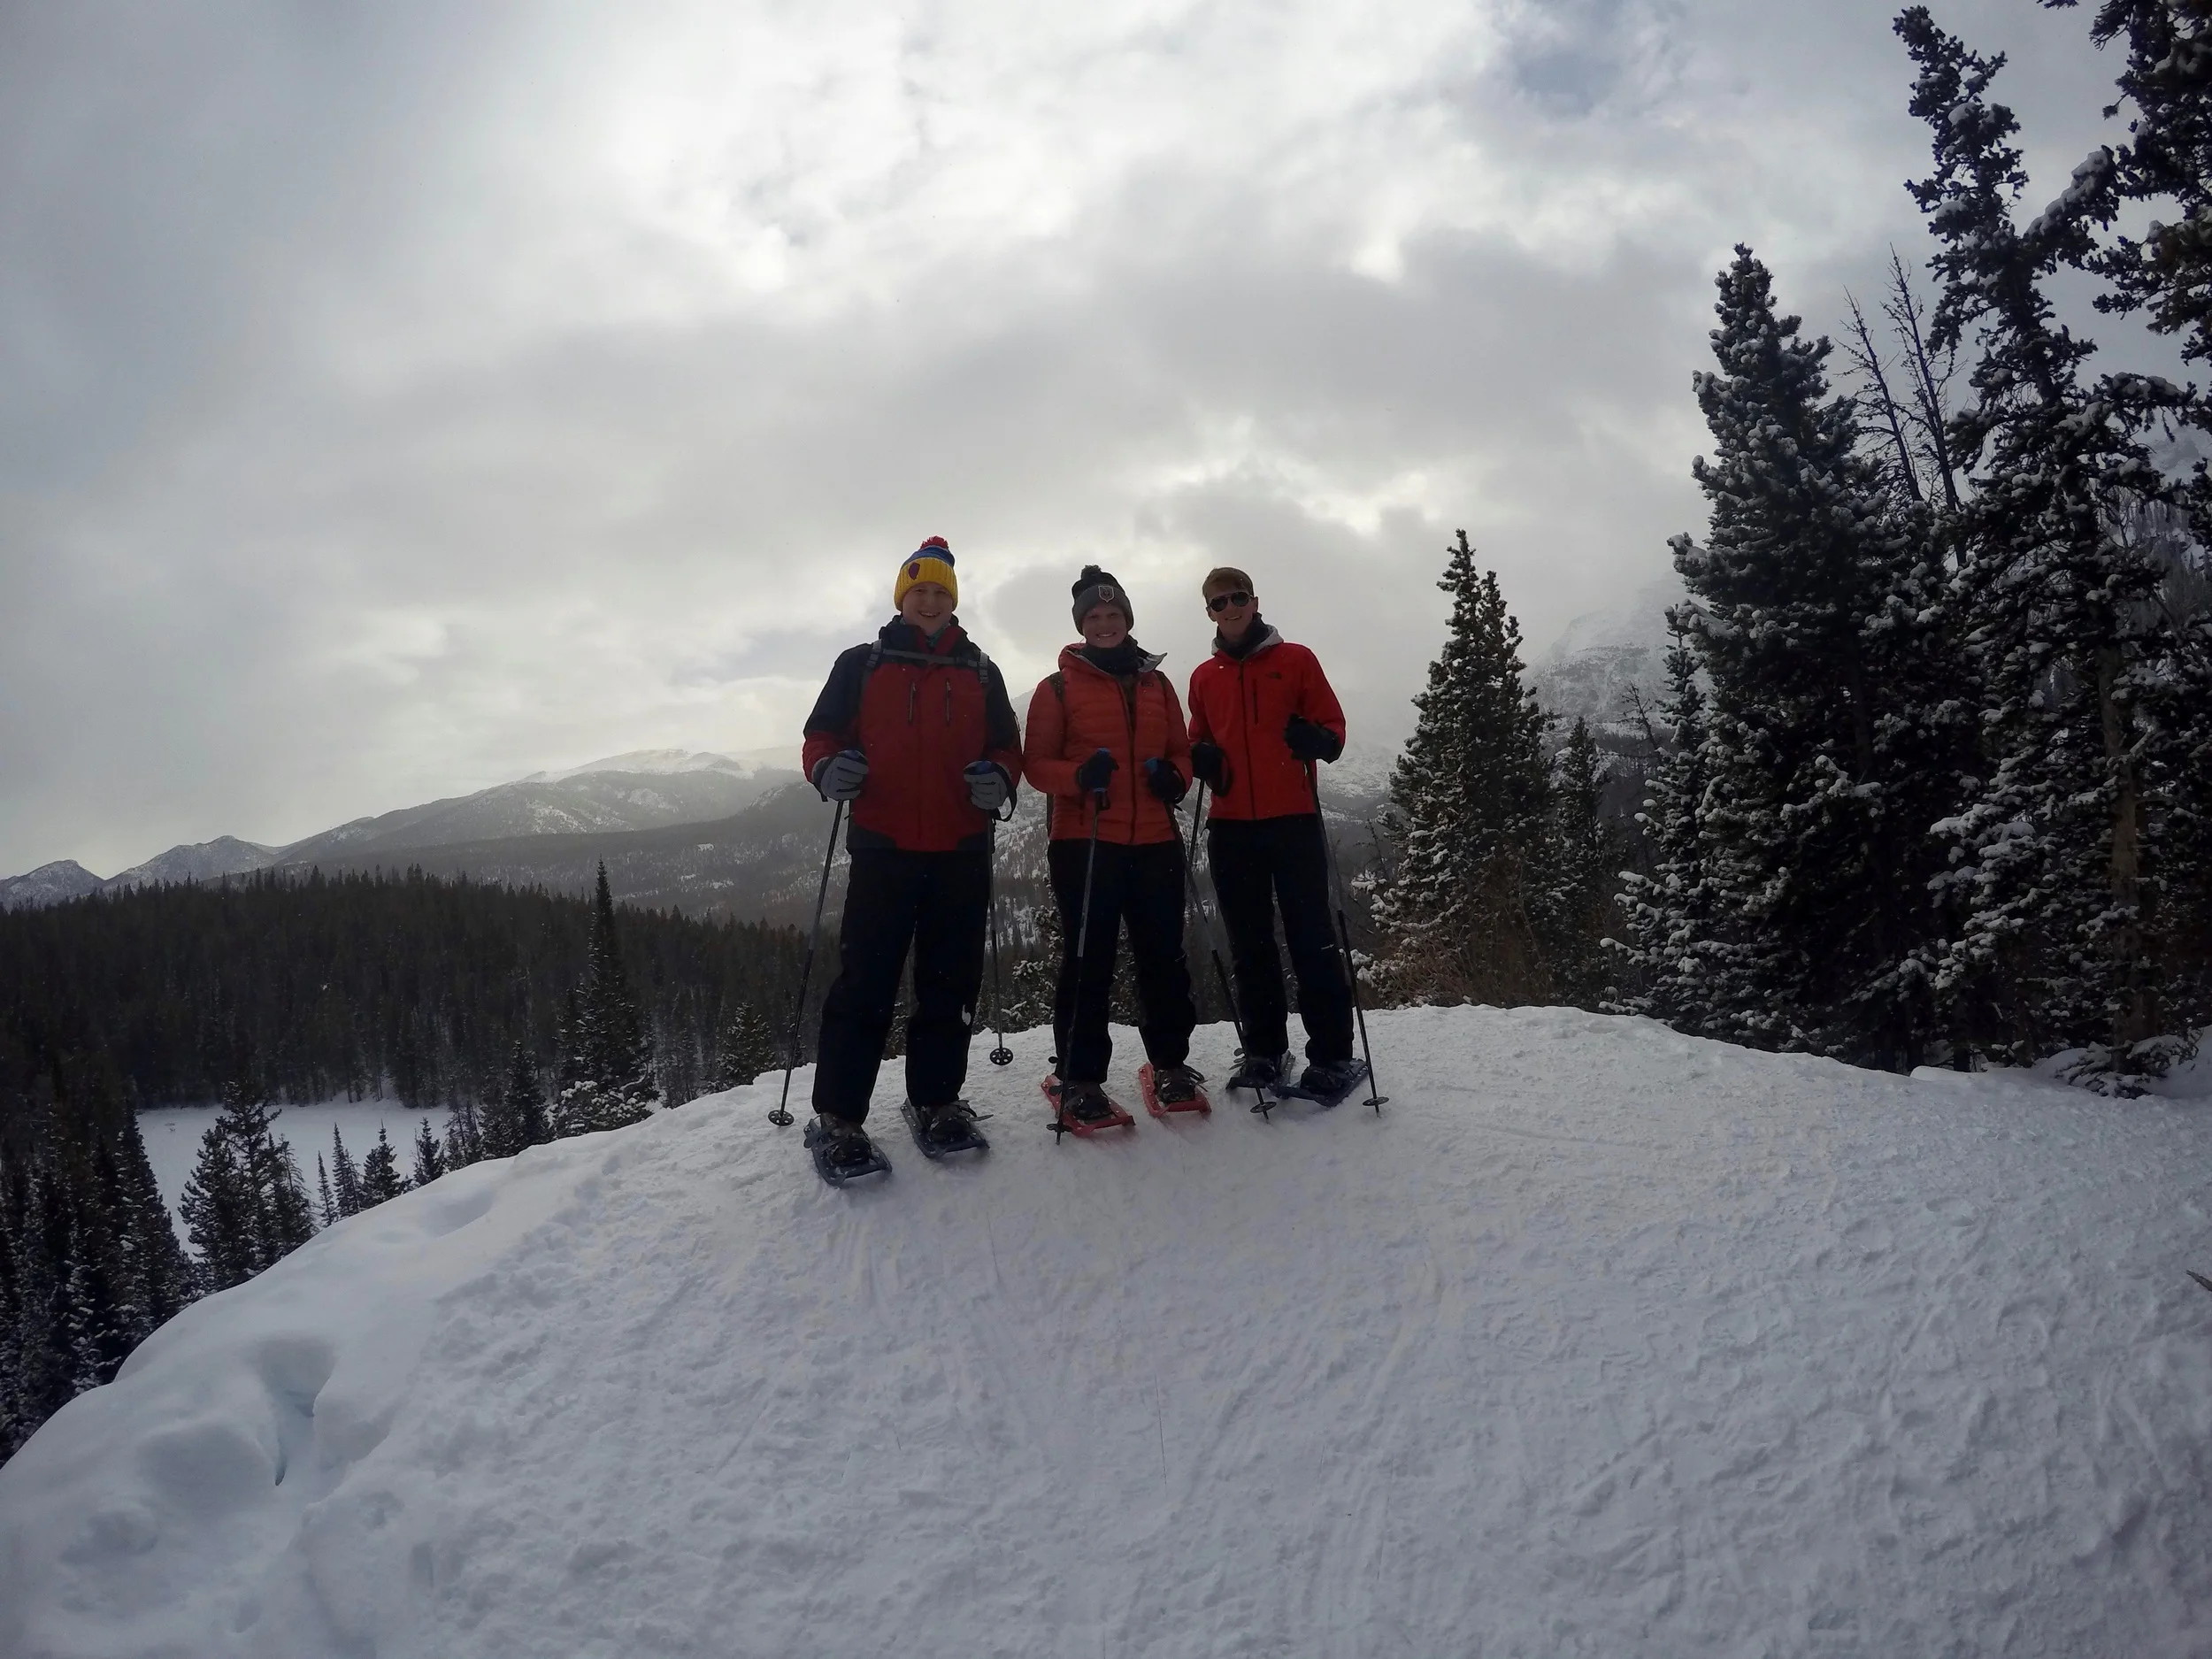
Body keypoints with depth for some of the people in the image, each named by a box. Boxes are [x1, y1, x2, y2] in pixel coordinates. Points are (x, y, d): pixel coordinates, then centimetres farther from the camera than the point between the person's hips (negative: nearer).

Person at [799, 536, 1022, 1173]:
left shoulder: (980, 672, 16)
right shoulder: (861, 665, 10)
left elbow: (1008, 746, 17)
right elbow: (822, 734, 9)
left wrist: (999, 777, -6)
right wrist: (829, 768, -14)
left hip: (962, 849, 3)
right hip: (883, 845, -2)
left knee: (950, 978, 7)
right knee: (865, 978, -5)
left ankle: (937, 1095, 20)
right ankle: (838, 1111, 2)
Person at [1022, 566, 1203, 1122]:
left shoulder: (1157, 684, 16)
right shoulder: (1058, 688, 5)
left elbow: (1180, 750, 21)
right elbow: (1036, 763, 1)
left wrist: (1174, 776, -2)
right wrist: (1079, 775, -19)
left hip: (1155, 841, 3)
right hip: (1085, 842, -3)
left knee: (1163, 955, 6)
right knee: (1088, 960, -3)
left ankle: (1170, 1060, 22)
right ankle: (1080, 1076, 7)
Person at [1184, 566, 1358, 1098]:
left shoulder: (1296, 660, 6)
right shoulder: (1204, 677, 15)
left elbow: (1333, 725, 5)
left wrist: (1316, 739, -18)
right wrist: (1200, 758, 0)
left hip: (1293, 819, -4)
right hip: (1230, 825, 4)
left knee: (1311, 938, -3)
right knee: (1249, 944, 7)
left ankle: (1332, 1054, 1)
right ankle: (1264, 1050, 16)